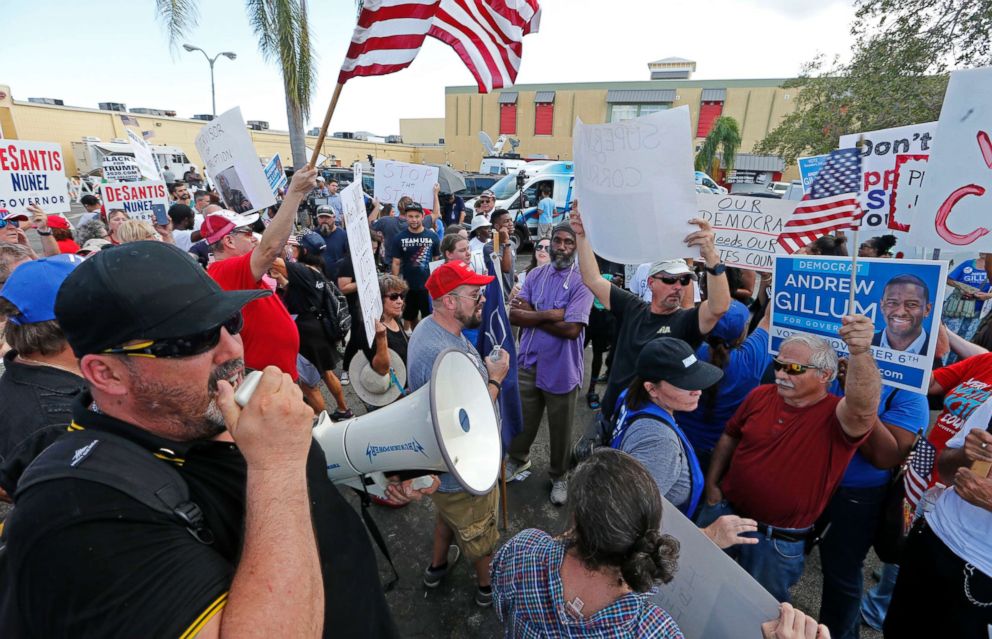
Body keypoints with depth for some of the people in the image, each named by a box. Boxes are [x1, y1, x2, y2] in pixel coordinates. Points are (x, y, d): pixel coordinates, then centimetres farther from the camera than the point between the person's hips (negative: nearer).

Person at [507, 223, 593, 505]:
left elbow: (572, 328, -22)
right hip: (528, 363, 4)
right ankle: (518, 459, 49)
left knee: (560, 429, 14)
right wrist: (550, 315, -20)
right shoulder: (536, 275, 3)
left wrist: (531, 315, -13)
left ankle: (559, 476, 39)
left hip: (561, 369, -4)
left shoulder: (581, 281, -12)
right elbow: (514, 315, -6)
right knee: (522, 420, 20)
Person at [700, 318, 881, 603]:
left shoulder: (835, 416, -19)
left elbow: (863, 406, -45)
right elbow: (729, 437, 7)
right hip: (724, 511, 4)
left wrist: (860, 352, -61)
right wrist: (712, 484, 4)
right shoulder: (760, 395, -6)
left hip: (778, 541, -4)